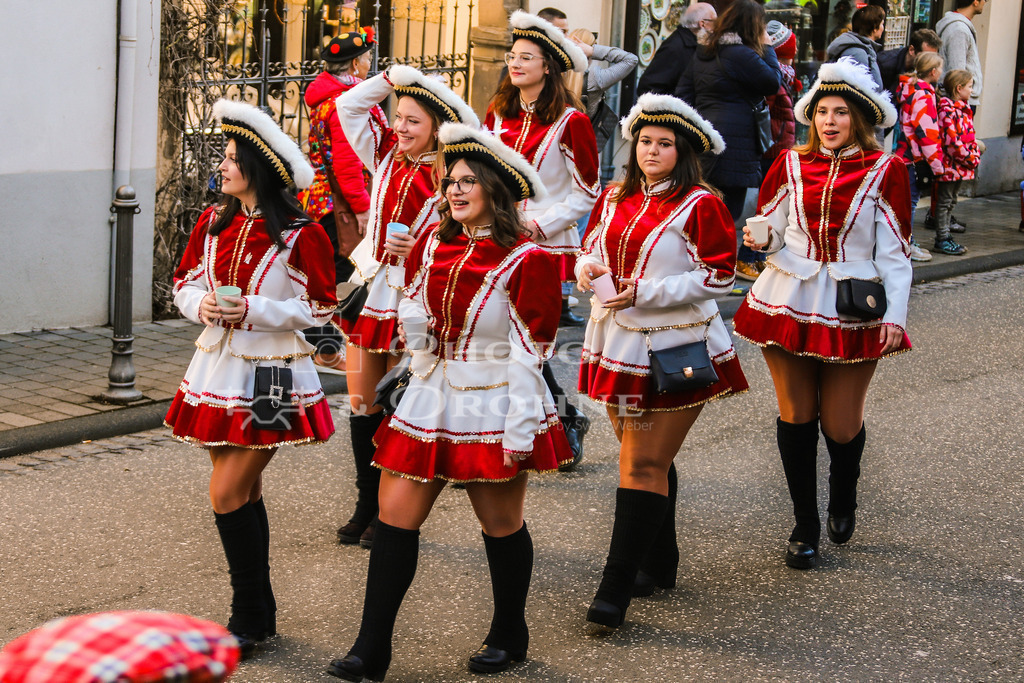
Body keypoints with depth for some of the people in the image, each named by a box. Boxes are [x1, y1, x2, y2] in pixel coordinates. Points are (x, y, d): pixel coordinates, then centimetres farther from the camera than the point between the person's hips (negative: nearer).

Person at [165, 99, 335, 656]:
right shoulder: (213, 223, 6)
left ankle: (249, 617, 4)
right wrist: (203, 306, -8)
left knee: (228, 493, -9)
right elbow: (184, 285, 14)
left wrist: (254, 310, -18)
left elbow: (321, 310, -9)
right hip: (219, 366, 6)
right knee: (244, 493, 13)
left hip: (271, 374, -6)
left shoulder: (301, 234, -12)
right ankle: (259, 614, 24)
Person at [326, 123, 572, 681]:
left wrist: (520, 427, -15)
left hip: (493, 409, -5)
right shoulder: (433, 243, 5)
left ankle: (509, 635, 30)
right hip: (430, 403, 6)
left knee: (501, 525, 10)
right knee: (394, 517, 1)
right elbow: (411, 306, 23)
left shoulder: (526, 260, -12)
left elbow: (529, 354, -13)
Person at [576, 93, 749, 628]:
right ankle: (658, 564, 31)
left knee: (645, 465, -8)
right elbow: (594, 244, 21)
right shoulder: (616, 198, 9)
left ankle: (615, 591, -8)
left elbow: (717, 277, -12)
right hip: (619, 343, 6)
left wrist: (646, 292, -19)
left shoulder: (700, 206, -10)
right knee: (643, 456, 16)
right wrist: (588, 266, -4)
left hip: (675, 350, -6)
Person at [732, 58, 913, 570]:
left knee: (841, 425, 1)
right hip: (790, 303, 2)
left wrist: (895, 315, -9)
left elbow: (894, 252, -2)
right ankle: (805, 526, 18)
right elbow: (773, 233, 10)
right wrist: (762, 238, -14)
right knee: (796, 416, 4)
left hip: (854, 311, -2)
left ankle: (843, 499, 34)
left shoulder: (884, 172, -2)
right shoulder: (792, 165, 5)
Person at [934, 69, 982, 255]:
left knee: (951, 201, 15)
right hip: (950, 165, -10)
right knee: (945, 201, -1)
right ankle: (942, 240, 4)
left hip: (959, 167, 10)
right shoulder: (948, 110, -18)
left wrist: (975, 156, 8)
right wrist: (971, 158, -18)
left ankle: (945, 237, 23)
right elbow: (951, 141, -24)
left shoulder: (963, 109, 14)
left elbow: (969, 137, 21)